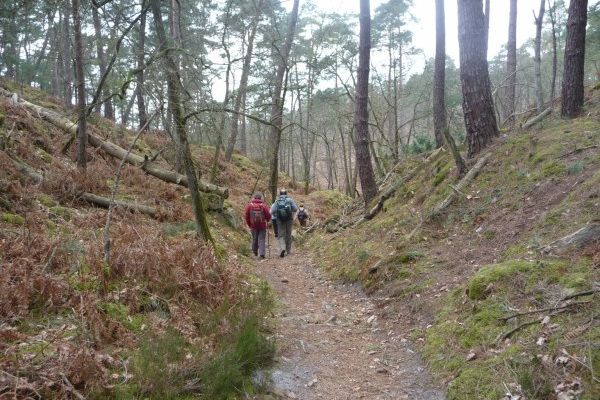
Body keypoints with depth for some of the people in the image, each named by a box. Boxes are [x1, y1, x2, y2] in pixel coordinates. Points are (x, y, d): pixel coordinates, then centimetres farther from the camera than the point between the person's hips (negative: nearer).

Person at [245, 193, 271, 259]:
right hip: (262, 226, -2)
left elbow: (247, 216, 0)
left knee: (254, 239, 17)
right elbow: (268, 216, -7)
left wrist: (249, 224, 14)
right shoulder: (264, 205, -7)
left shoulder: (249, 205, -2)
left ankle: (255, 252, 30)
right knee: (261, 239, 0)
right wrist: (267, 221, 15)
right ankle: (261, 253, -10)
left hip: (253, 225, 2)